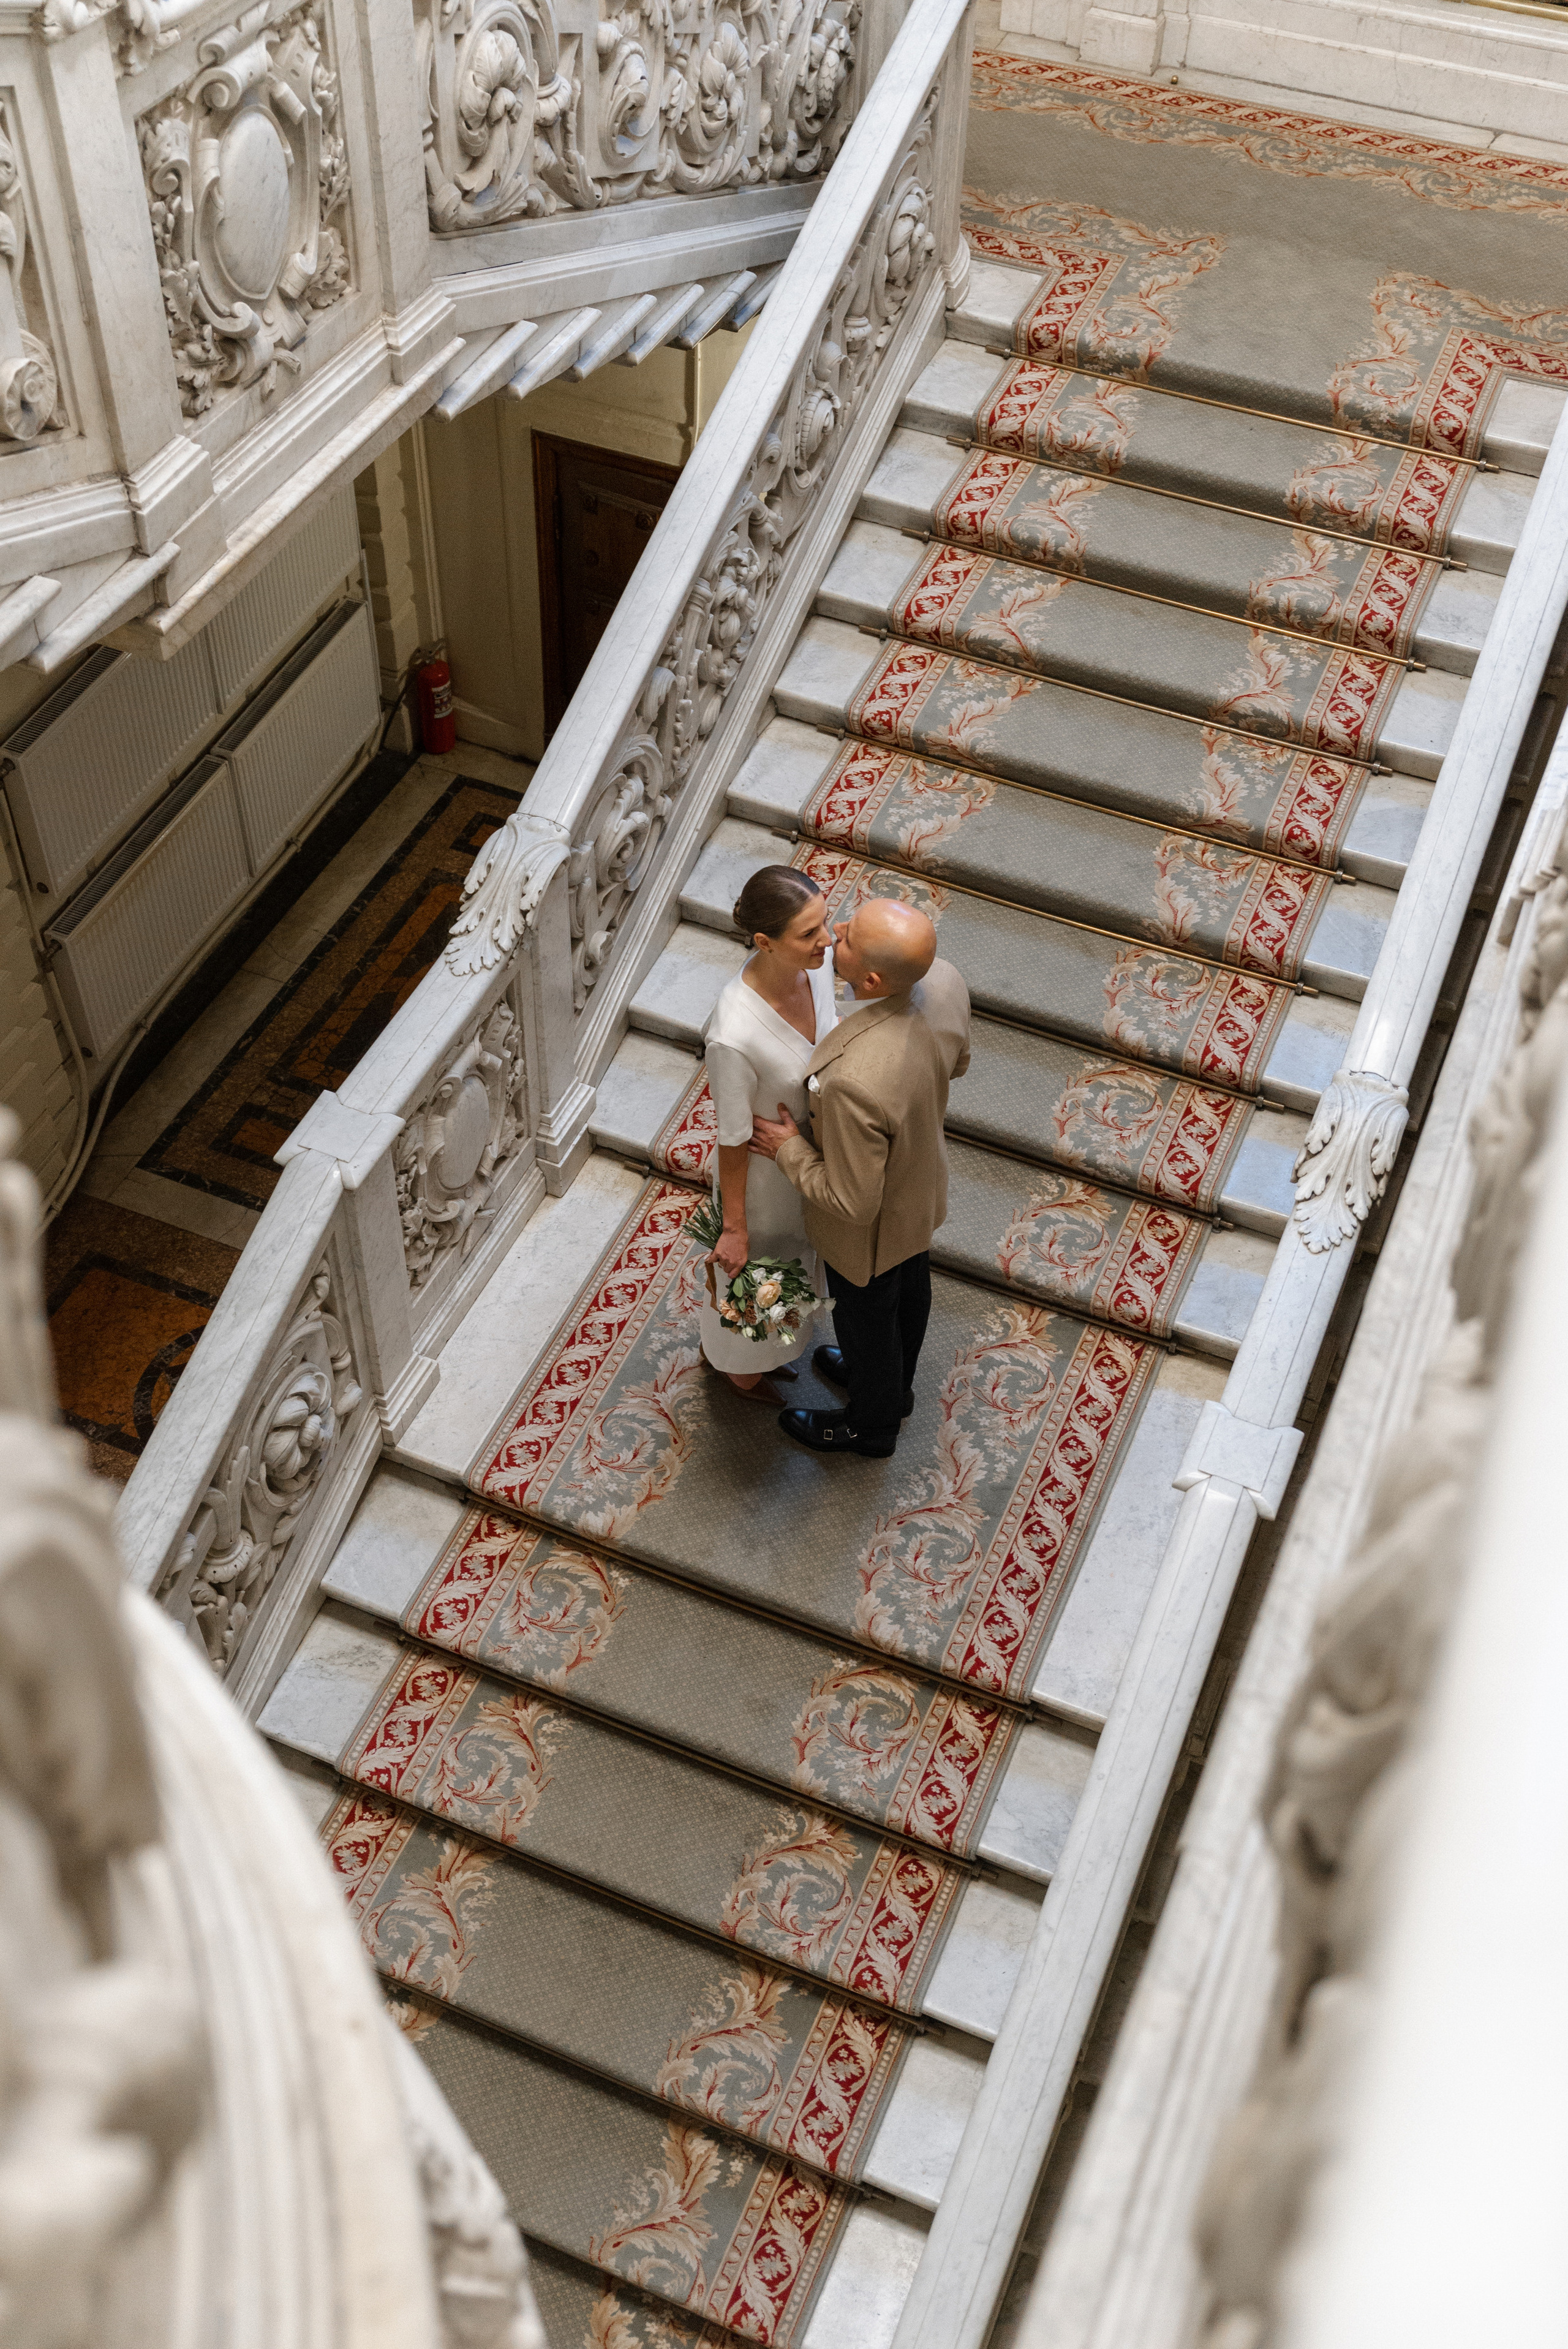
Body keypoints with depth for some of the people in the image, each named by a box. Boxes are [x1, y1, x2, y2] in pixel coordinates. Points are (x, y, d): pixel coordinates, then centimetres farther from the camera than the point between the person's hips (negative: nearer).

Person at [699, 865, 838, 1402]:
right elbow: (734, 1140, -26)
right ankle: (739, 1362, 60)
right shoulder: (734, 1035, -42)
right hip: (763, 1173, -6)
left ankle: (762, 1348, 66)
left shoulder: (816, 960, -22)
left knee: (792, 1255, 34)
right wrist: (733, 1230, -11)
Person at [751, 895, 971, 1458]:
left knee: (866, 1318, 25)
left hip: (872, 1230, -6)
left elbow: (852, 1203, -33)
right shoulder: (944, 982, -27)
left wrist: (789, 1149, -20)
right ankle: (893, 1384, 65)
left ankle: (870, 1426, 56)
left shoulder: (854, 1082, -48)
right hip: (922, 1185, 6)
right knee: (908, 1290, 34)